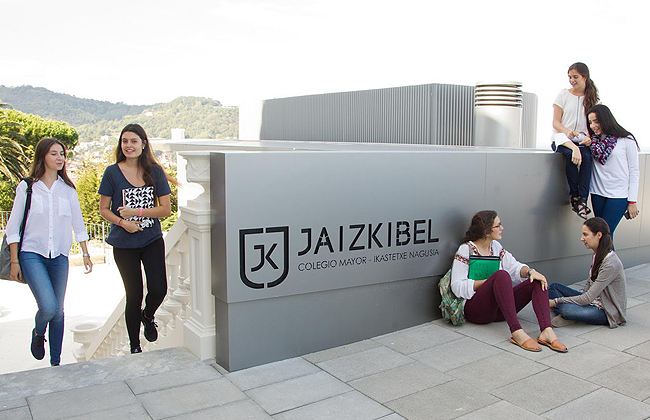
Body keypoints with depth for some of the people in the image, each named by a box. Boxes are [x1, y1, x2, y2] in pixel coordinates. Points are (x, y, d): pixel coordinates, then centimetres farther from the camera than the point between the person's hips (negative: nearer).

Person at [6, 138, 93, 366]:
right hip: (32, 254, -3)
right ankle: (38, 333, 19)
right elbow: (13, 226, 1)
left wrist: (86, 253, 9)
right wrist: (14, 261, -2)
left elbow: (78, 224, 13)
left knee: (58, 311, 6)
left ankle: (55, 362, 19)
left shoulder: (68, 189, 7)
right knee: (49, 307, -16)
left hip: (59, 256, 3)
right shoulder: (26, 187, -1)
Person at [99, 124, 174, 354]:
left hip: (152, 241, 1)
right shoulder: (112, 172, -3)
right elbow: (103, 209, 1)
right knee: (134, 296, 5)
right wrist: (123, 223, -16)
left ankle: (147, 316, 30)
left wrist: (137, 212, -14)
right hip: (124, 244, -1)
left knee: (159, 290, -8)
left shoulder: (155, 171, -1)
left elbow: (166, 209, -2)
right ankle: (135, 346, 25)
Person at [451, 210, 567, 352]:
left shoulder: (496, 246, 17)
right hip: (475, 310, -7)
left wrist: (530, 271, -14)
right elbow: (457, 286, -12)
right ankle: (517, 333, -40)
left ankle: (547, 331, -31)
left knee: (538, 281, -10)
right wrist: (490, 281, -16)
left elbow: (515, 267, 8)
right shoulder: (465, 250, -5)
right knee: (502, 275, -32)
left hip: (499, 309, 7)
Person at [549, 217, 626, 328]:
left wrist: (557, 301, -18)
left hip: (609, 313, -10)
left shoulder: (611, 264, -26)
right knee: (553, 287, 3)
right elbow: (589, 285, 12)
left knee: (567, 309, -36)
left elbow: (588, 298, -25)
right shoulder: (597, 256, 4)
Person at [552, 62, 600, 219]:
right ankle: (574, 195, -29)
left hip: (581, 139, 2)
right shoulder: (563, 95, 5)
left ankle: (582, 199, -37)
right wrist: (568, 132, -20)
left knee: (587, 156, -33)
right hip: (561, 137, -1)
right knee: (571, 154, -36)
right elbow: (556, 122, 0)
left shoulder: (591, 98, 11)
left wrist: (589, 137, -14)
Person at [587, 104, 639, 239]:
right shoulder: (593, 140, 9)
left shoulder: (626, 141, -3)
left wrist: (632, 202, -4)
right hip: (598, 193, 5)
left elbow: (634, 172, -2)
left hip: (618, 195, -4)